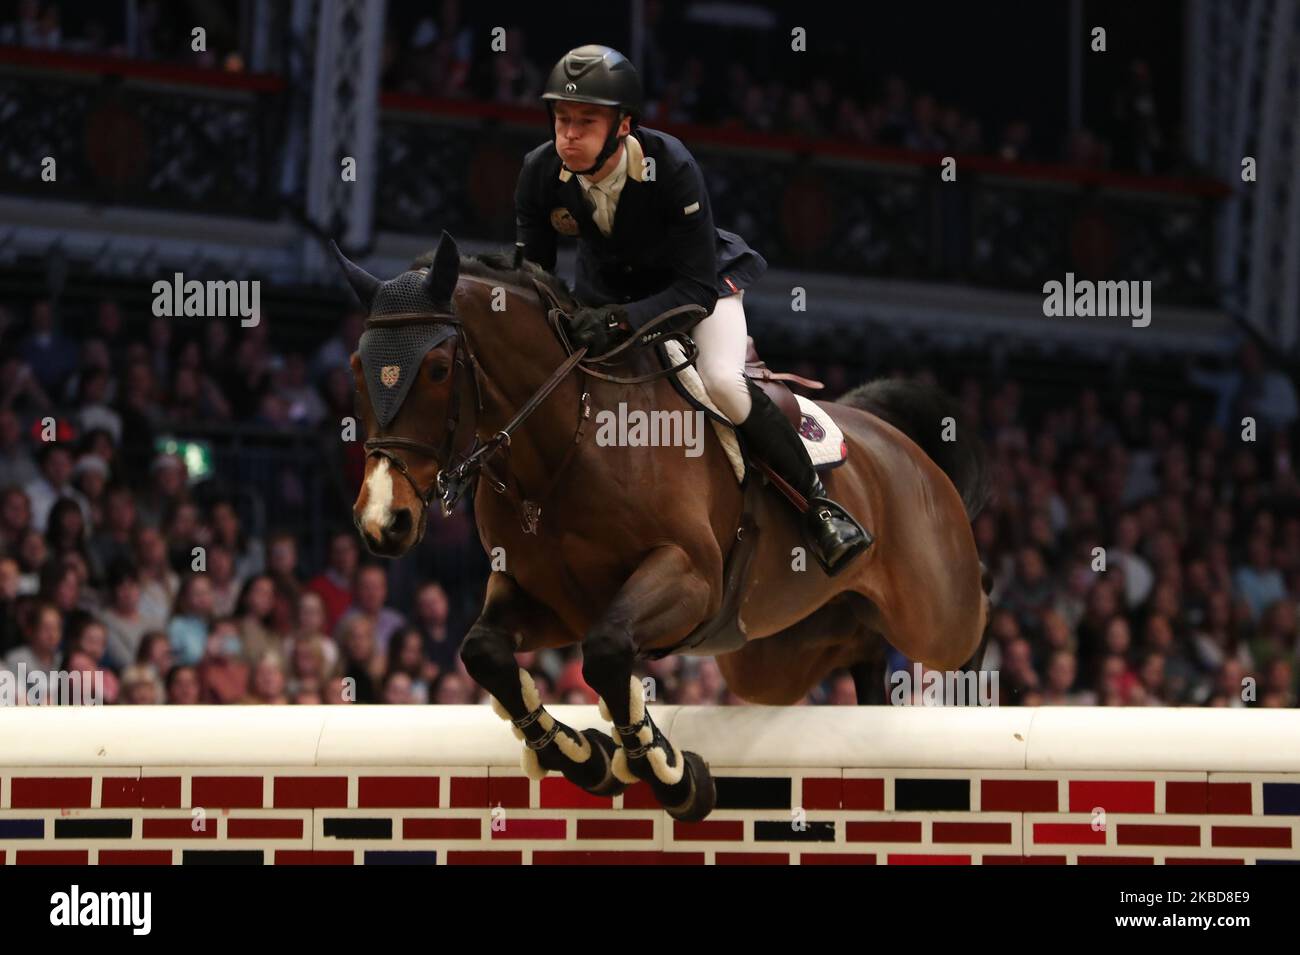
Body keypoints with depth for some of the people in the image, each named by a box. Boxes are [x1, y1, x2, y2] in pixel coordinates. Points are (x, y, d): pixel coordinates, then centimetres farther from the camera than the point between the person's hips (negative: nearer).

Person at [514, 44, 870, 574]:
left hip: (700, 285, -5)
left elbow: (697, 288, -35)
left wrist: (621, 321, -50)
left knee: (721, 382, -29)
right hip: (607, 289, 5)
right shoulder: (541, 172, -24)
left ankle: (819, 505, -14)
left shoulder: (670, 166, -36)